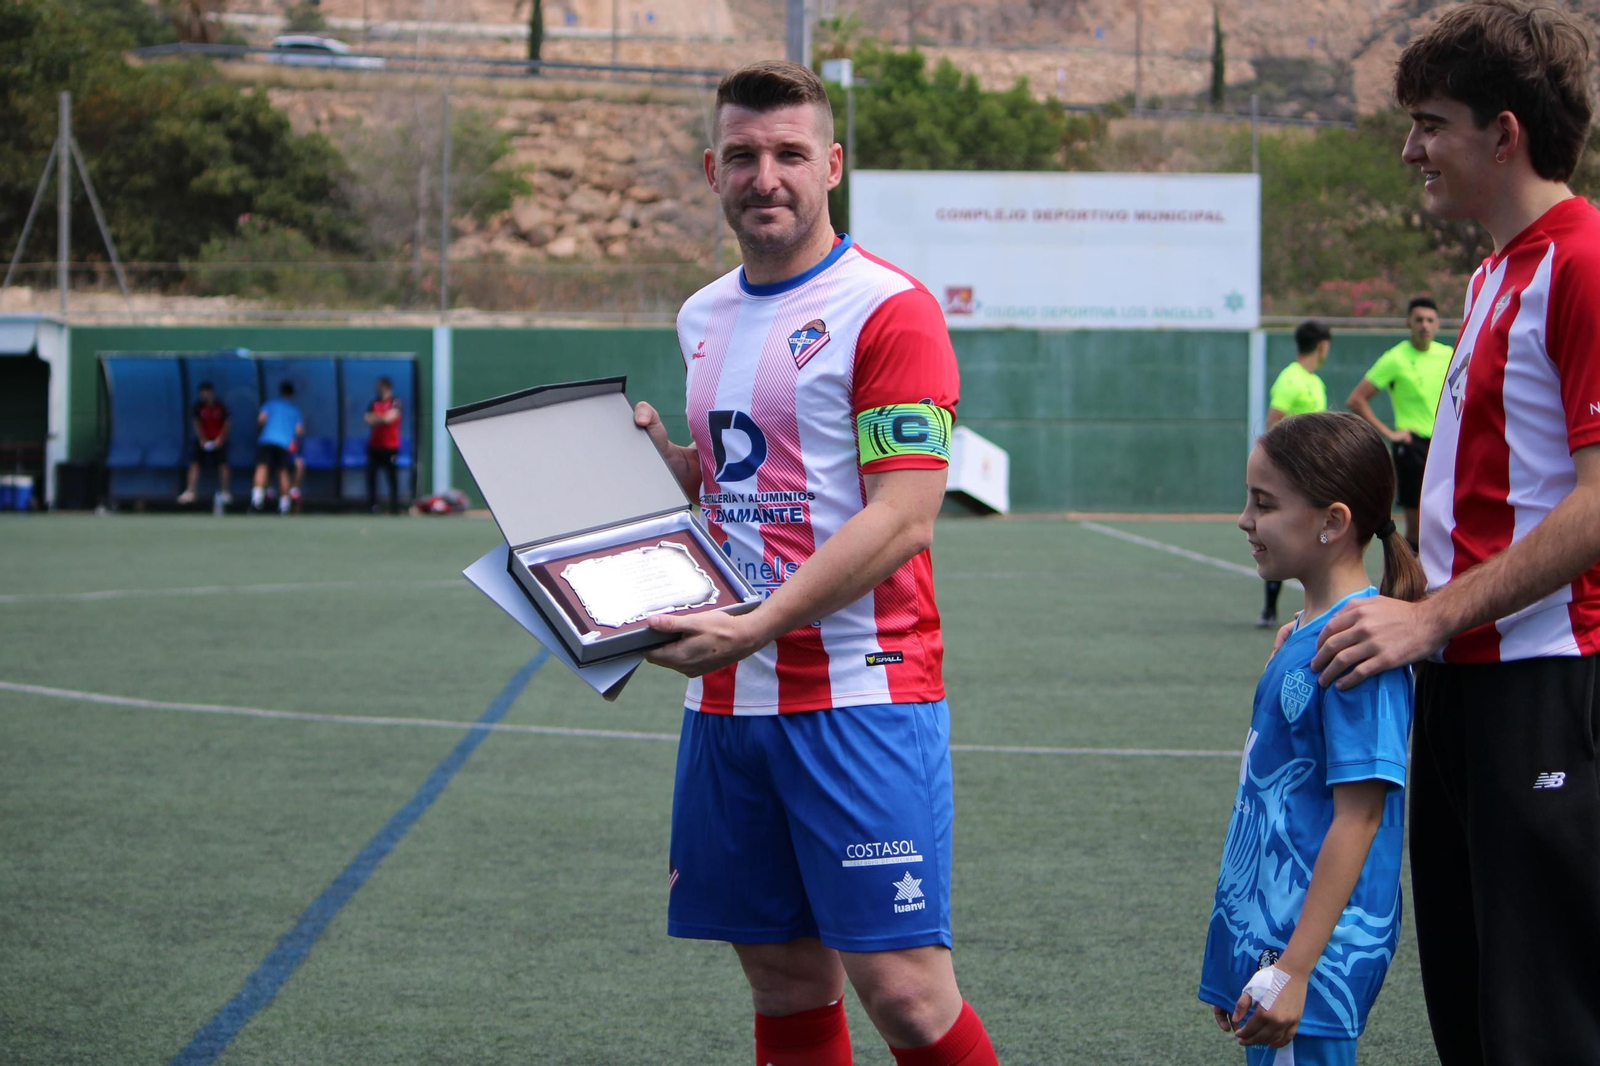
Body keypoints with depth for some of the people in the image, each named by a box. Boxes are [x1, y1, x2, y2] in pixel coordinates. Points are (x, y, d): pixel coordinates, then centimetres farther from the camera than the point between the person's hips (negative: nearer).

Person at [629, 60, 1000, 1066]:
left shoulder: (887, 308, -9)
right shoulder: (705, 316, 15)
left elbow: (903, 516, -16)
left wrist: (756, 626, -22)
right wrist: (663, 455, 6)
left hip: (862, 691, -7)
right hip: (729, 698, 7)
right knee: (787, 982, 9)